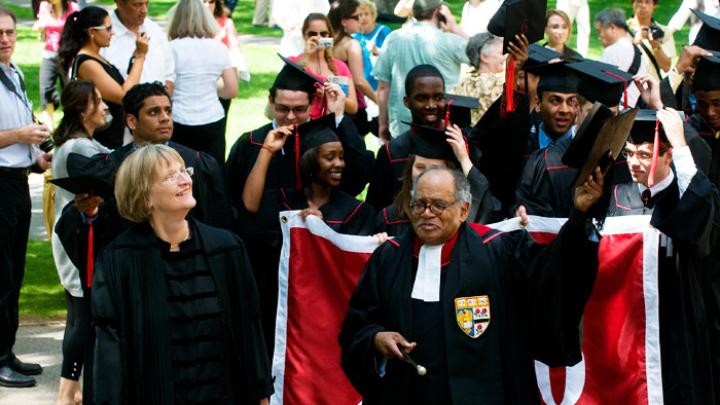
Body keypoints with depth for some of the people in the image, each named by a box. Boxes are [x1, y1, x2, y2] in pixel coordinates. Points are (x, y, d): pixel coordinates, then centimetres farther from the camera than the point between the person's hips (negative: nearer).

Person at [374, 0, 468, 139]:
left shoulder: (394, 38, 0)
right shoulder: (448, 41, -8)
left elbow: (383, 87, 2)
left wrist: (383, 125, 11)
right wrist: (454, 27, 10)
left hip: (400, 128, 2)